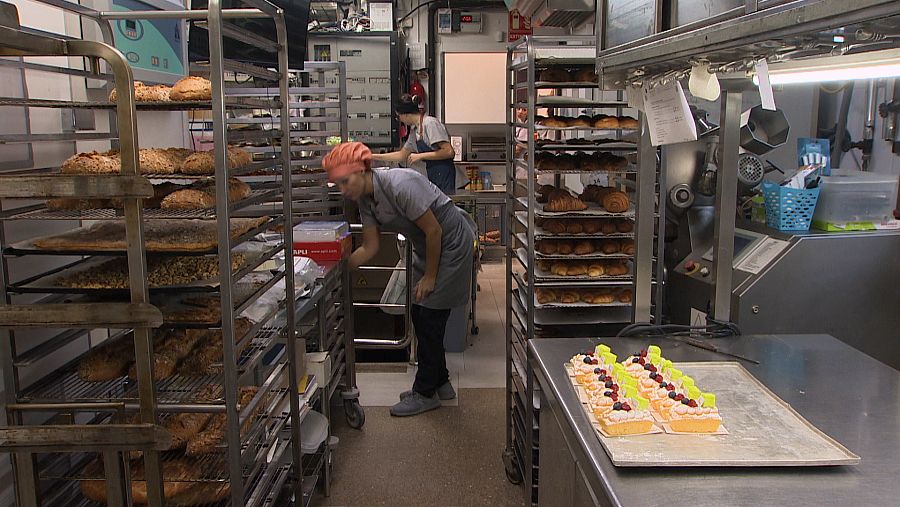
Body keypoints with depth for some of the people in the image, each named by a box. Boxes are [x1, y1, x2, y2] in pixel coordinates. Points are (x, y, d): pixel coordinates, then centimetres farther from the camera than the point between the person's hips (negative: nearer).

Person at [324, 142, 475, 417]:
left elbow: (434, 231, -24)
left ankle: (425, 393, 10)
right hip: (426, 246, 9)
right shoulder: (364, 199, -4)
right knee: (419, 315, 11)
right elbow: (370, 247, 1)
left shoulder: (399, 185, -30)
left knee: (429, 317, -4)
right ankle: (440, 383, 26)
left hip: (451, 242, -9)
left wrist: (430, 276, -14)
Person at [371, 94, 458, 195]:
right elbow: (402, 155, 26)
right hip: (433, 176, 8)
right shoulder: (414, 130, 16)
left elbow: (449, 152, -17)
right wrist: (373, 157, 25)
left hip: (443, 175, -8)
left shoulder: (430, 123, -11)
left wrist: (420, 156, -12)